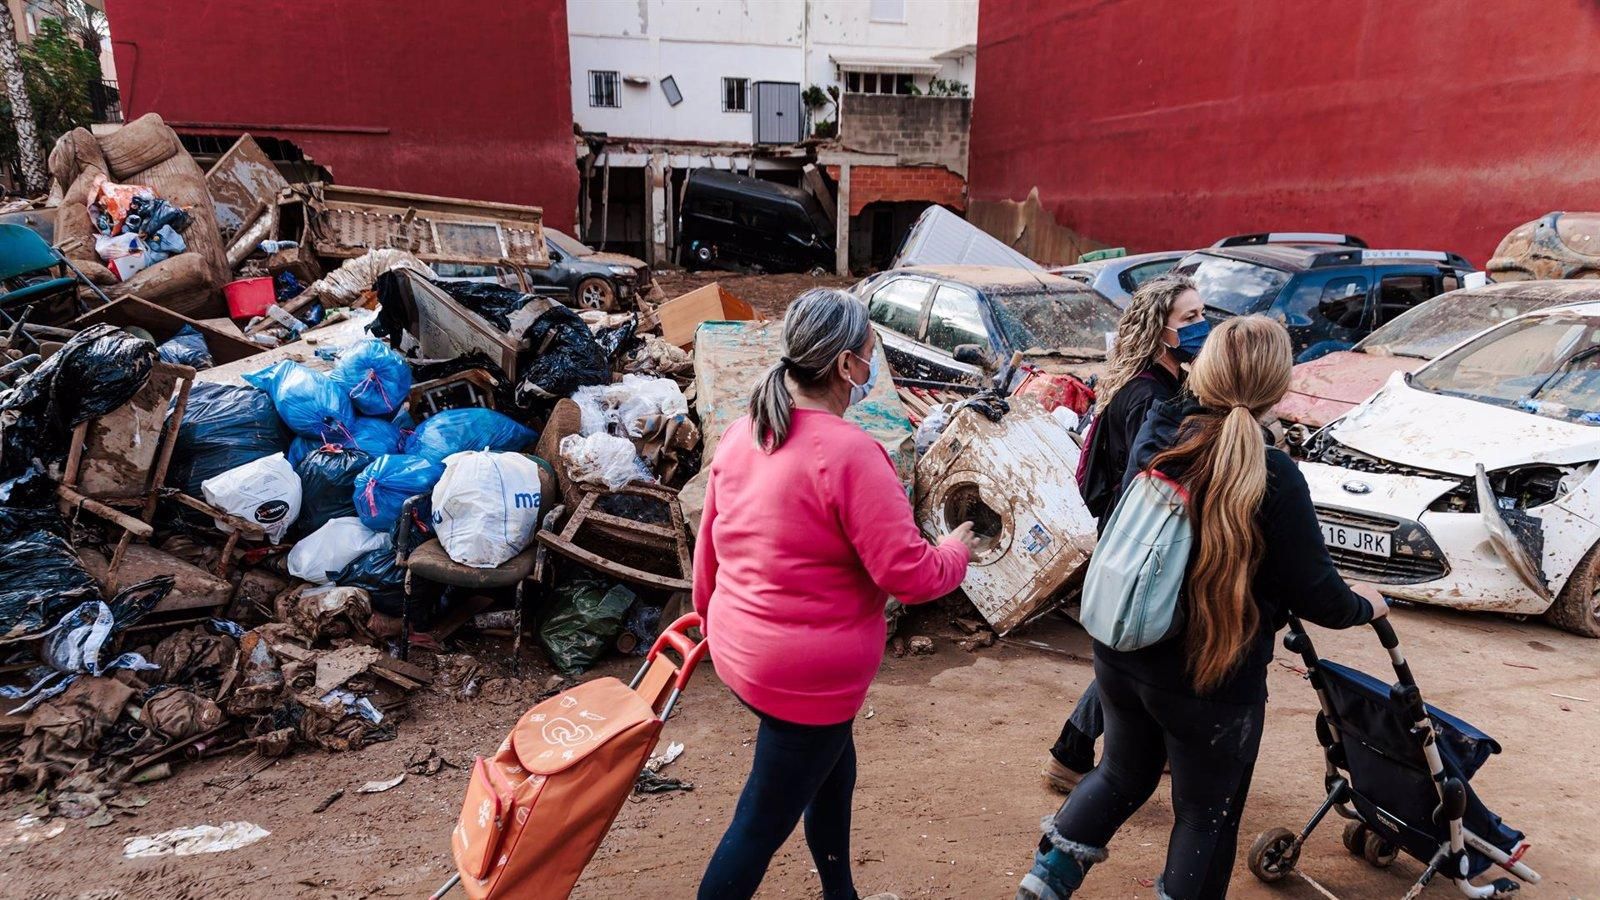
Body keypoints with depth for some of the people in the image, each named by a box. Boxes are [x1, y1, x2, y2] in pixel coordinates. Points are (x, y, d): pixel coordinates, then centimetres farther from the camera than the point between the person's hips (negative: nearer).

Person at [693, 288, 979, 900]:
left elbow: (709, 545, 10)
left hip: (739, 650, 9)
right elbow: (907, 574, -21)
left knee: (832, 771, 28)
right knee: (763, 822, 8)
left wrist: (711, 617, 24)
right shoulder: (848, 452, -24)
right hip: (810, 673, -8)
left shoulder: (741, 435, 0)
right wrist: (955, 552, -1)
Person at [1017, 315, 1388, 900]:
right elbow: (1315, 595, -10)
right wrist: (1364, 606, 7)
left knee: (1125, 773, 28)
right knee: (1206, 814, 19)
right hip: (1212, 681, -5)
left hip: (1120, 656, 5)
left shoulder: (1154, 435, -10)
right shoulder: (1274, 479, -22)